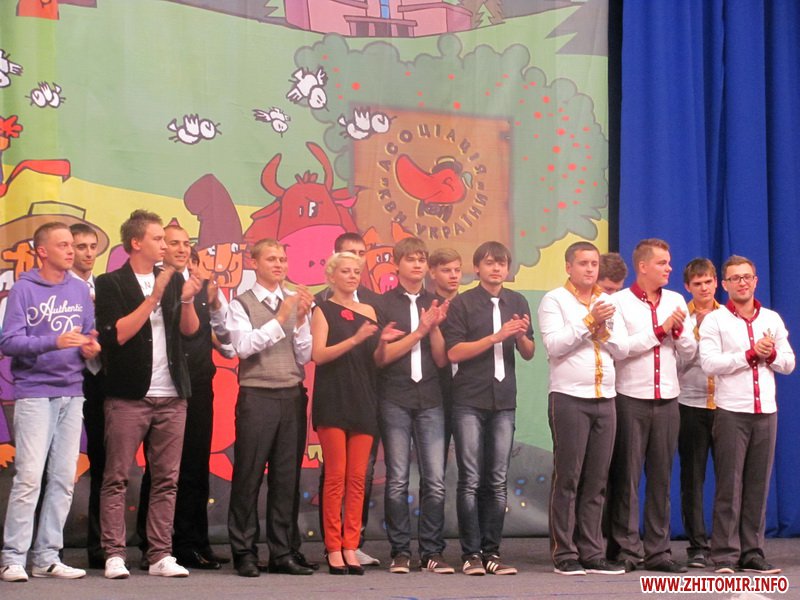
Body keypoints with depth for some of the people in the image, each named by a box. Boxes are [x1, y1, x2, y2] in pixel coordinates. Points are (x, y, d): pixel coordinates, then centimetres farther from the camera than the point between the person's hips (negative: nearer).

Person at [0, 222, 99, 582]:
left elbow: (89, 337, 14)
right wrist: (54, 342, -22)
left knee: (64, 478, 5)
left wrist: (91, 348, -9)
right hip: (34, 393, -5)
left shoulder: (80, 290, 11)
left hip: (72, 394, 5)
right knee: (29, 476, -9)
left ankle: (47, 556, 11)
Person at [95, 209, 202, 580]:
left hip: (171, 396, 5)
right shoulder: (111, 284, -1)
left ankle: (161, 555, 7)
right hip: (128, 396, -5)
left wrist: (187, 300, -10)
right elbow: (117, 333, -13)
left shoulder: (173, 279, 14)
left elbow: (190, 329, 9)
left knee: (167, 480, 4)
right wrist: (153, 297, -17)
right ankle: (114, 555, -1)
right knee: (117, 477, -4)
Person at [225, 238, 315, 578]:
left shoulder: (297, 302, 12)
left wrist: (301, 320, -6)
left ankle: (283, 552, 12)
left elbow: (305, 356, 8)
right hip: (257, 396, -4)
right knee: (249, 476, -1)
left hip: (293, 397, 4)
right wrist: (280, 319, -14)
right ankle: (244, 552, 6)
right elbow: (243, 346, -13)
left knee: (288, 476, 5)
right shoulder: (241, 304, 2)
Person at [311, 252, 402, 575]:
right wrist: (355, 340, -20)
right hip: (333, 400, -4)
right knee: (336, 476, -5)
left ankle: (351, 547, 5)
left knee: (358, 478, 2)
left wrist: (382, 341, -5)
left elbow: (375, 361, 15)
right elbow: (319, 354, -11)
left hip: (363, 401, 4)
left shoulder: (368, 312, 14)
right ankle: (333, 548, -2)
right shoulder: (324, 311, 2)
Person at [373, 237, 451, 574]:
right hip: (395, 399, -2)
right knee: (397, 480, -1)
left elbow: (442, 359, 7)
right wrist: (418, 331, -8)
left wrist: (434, 328, -8)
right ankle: (401, 551, 6)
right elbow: (380, 356, -4)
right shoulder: (383, 304, 4)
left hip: (430, 398, 2)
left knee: (435, 480, -2)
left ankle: (432, 552, 5)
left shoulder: (436, 305, 12)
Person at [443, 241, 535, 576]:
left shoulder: (517, 302, 12)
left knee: (498, 481, 3)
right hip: (469, 401, -4)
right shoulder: (462, 304, -1)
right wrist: (496, 337, -17)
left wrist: (521, 337, -7)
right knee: (470, 480, -4)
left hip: (504, 401, 4)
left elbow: (529, 354, 14)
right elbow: (453, 352, -10)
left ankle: (491, 552, 8)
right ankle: (471, 554, 1)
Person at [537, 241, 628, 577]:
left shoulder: (607, 302, 16)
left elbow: (622, 351, 11)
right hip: (570, 398, -5)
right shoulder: (555, 300, 1)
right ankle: (564, 555, 1)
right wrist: (589, 321, -13)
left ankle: (592, 553, 10)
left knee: (596, 481, 5)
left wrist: (603, 330, -6)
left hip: (605, 399, 5)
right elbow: (554, 345, -13)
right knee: (568, 478, -3)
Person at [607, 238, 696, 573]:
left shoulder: (675, 301, 12)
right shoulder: (620, 301, -1)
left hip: (667, 400, 4)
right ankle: (626, 549, 5)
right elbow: (619, 347, -14)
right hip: (631, 399, -4)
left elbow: (689, 353, 11)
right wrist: (660, 329, -10)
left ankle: (658, 550, 11)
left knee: (662, 476, 6)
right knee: (627, 476, -1)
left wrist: (679, 330, -8)